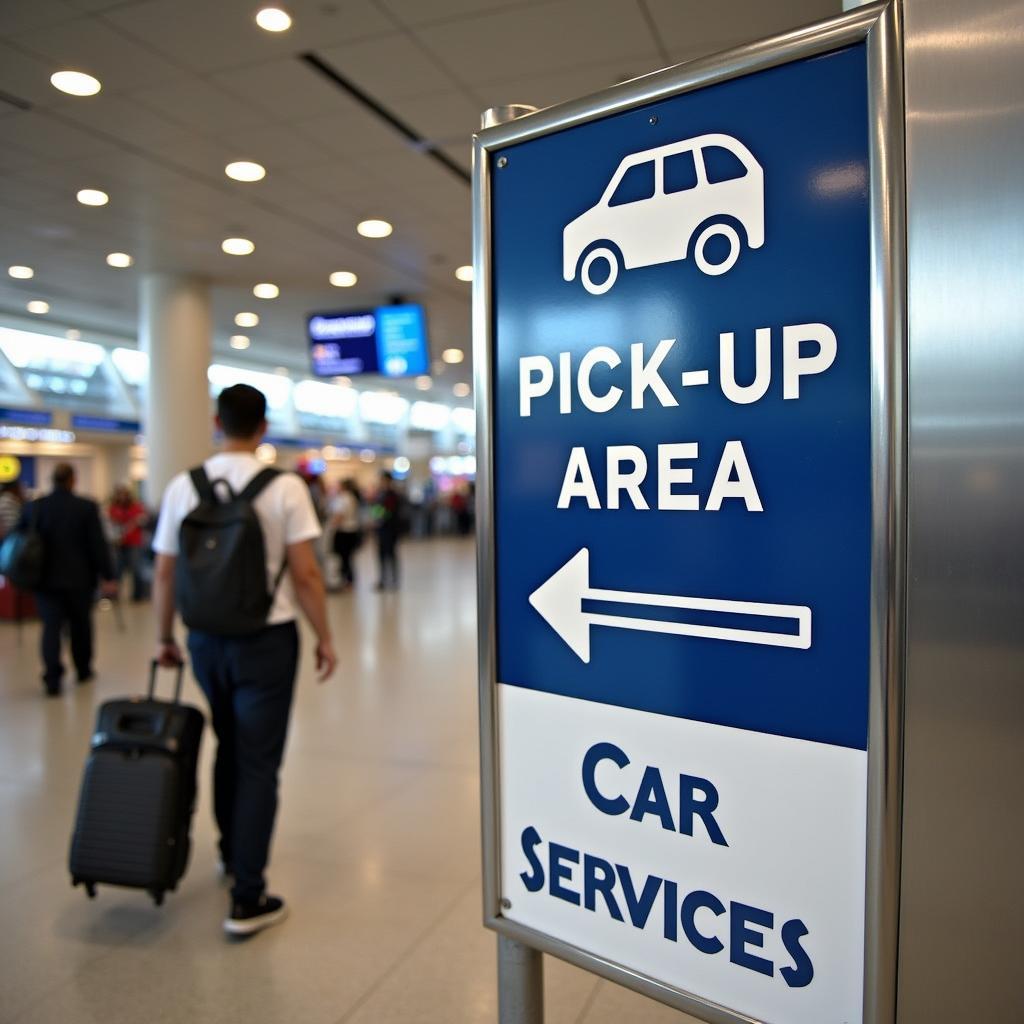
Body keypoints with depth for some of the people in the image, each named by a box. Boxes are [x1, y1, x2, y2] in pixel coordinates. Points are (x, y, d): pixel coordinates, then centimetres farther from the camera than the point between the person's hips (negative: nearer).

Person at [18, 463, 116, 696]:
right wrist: (107, 576, -6)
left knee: (51, 626, 1)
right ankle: (83, 670, 27)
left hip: (46, 579, 1)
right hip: (80, 579, -1)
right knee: (80, 625, 14)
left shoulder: (33, 507, 0)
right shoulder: (87, 508, -10)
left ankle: (52, 678, -10)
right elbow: (98, 544, -11)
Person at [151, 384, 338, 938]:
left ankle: (232, 851, 41)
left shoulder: (183, 486, -1)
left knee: (228, 748, 24)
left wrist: (165, 637, 16)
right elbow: (305, 574, -13)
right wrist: (324, 638, -2)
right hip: (266, 640, -4)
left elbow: (164, 574, 3)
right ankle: (247, 897, 9)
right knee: (258, 764, 4)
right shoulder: (285, 486, -11)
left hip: (206, 639, 4)